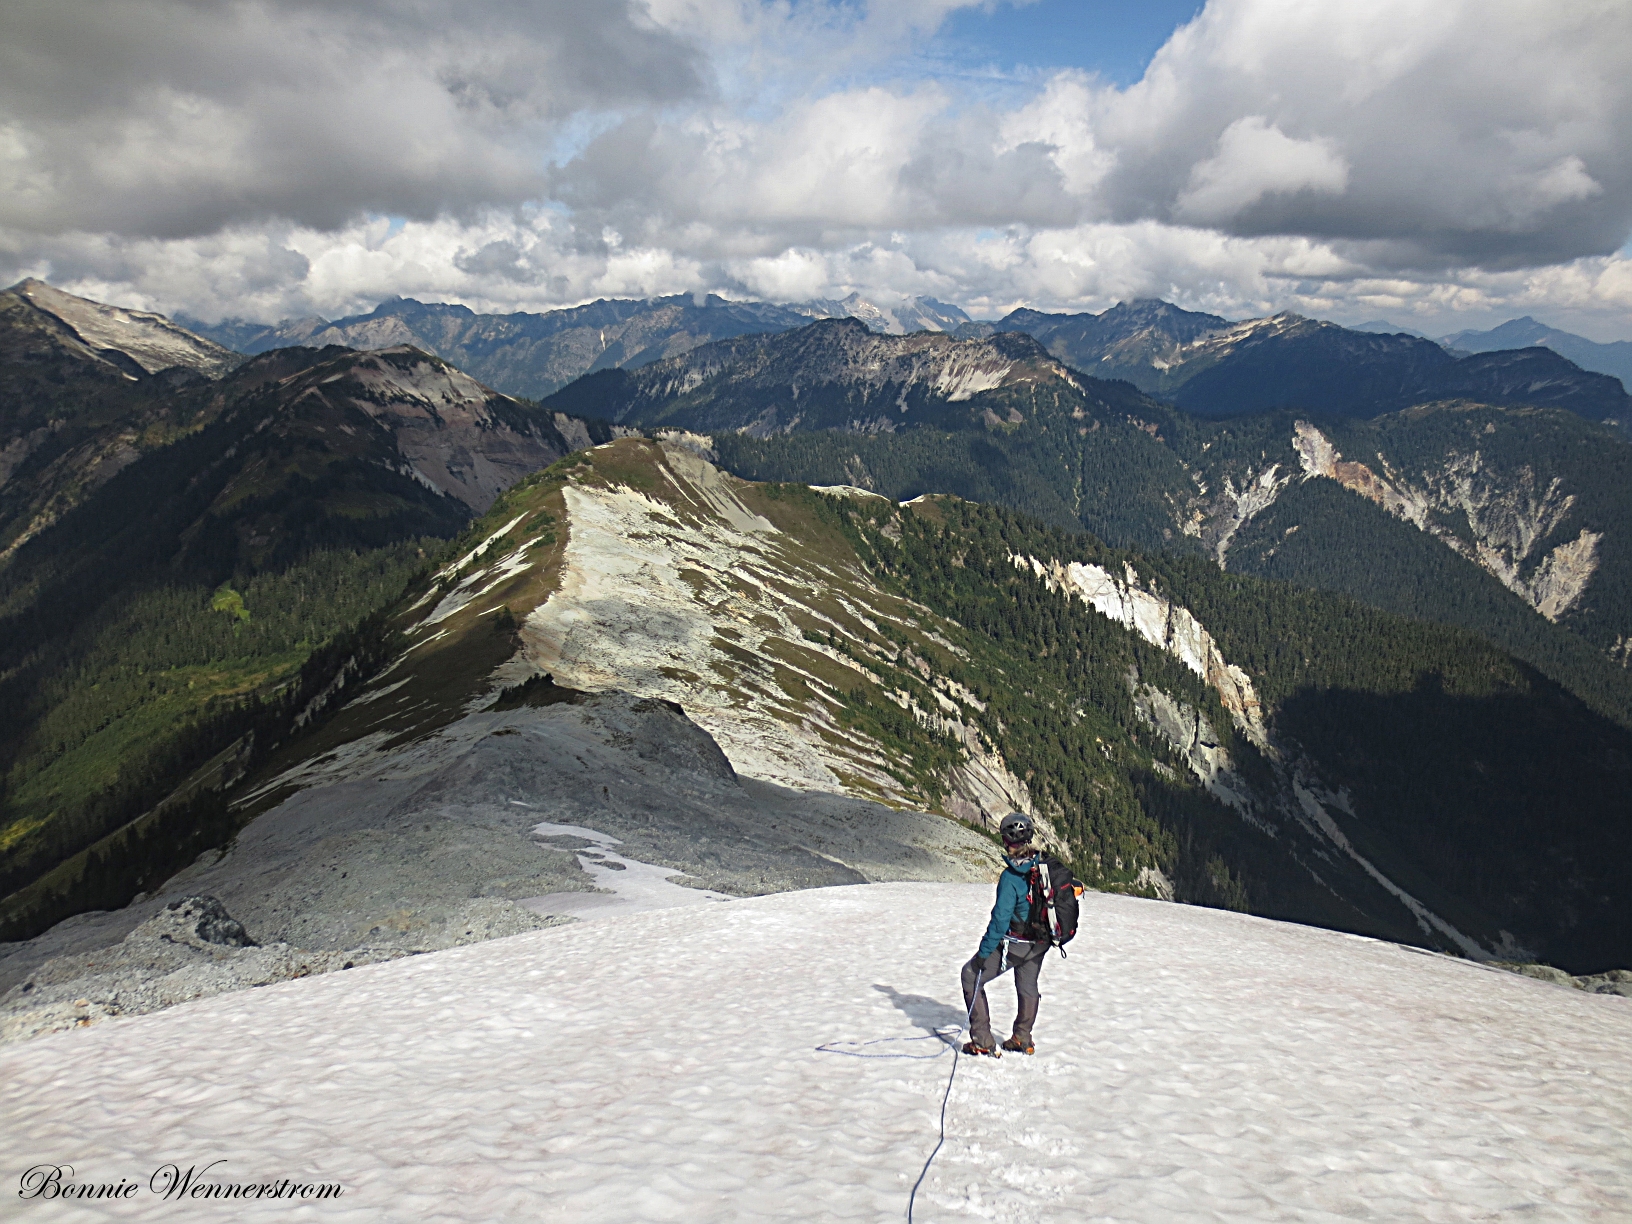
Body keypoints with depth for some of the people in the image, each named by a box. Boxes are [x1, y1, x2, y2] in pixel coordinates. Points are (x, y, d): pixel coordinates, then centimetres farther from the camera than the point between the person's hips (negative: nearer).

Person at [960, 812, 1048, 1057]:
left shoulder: (1011, 877, -26)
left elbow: (1001, 919, -24)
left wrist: (984, 952, -16)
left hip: (1014, 944, -7)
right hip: (1041, 942, 7)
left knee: (971, 976, 6)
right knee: (1027, 986, 27)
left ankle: (982, 1041, 5)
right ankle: (1022, 1039, 41)